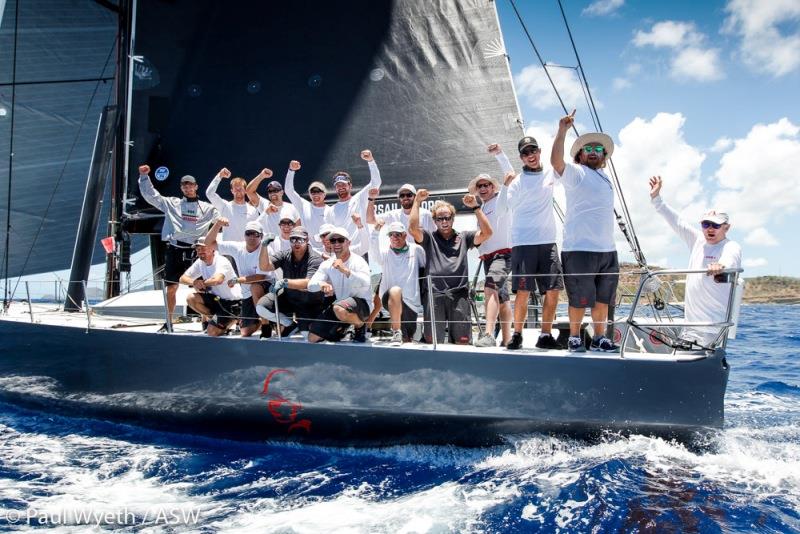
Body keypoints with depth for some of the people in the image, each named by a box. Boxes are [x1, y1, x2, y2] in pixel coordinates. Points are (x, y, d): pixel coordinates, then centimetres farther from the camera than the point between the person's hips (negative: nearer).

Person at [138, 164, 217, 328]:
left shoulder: (207, 208, 9)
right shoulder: (172, 203, 11)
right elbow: (150, 195, 10)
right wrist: (144, 176, 4)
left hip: (195, 252, -1)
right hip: (174, 250, 1)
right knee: (171, 288, 5)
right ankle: (168, 323, 17)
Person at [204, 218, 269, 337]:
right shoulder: (236, 247, -5)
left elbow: (261, 277, -28)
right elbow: (209, 242, -5)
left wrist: (236, 280, -19)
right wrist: (218, 224, -20)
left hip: (265, 290, -4)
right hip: (247, 295, 5)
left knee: (255, 286, -39)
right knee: (245, 333, 3)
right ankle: (258, 322, 38)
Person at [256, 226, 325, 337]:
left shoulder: (315, 259, -19)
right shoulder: (285, 255, -4)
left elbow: (309, 283, -33)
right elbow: (264, 267, -13)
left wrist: (285, 282, -45)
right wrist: (264, 246, -27)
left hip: (310, 304, -5)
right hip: (288, 298, 5)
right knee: (261, 306, -16)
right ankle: (291, 324, 2)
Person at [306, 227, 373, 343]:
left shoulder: (358, 261, -13)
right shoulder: (326, 264, 3)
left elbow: (365, 284, -30)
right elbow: (311, 286, -7)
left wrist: (345, 271, -42)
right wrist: (321, 284, -30)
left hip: (361, 304, -5)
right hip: (338, 304, 6)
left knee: (339, 309, -39)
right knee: (313, 338, 1)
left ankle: (360, 326, -7)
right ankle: (341, 329, 27)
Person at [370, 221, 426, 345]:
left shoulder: (416, 250, 4)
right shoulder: (385, 253, 2)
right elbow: (374, 253, -19)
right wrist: (376, 232, -31)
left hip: (411, 302, 2)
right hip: (390, 299, -2)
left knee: (407, 337, 8)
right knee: (395, 290, -39)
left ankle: (403, 333, 47)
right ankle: (396, 333, -29)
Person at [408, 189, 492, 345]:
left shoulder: (463, 237, 17)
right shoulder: (429, 238, 15)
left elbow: (487, 233, 4)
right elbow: (413, 228, -4)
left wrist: (475, 207, 2)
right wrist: (417, 201, 1)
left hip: (459, 293, 0)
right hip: (435, 294, 0)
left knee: (463, 341, -2)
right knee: (432, 340, -3)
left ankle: (454, 333, 24)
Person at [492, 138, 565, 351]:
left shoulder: (549, 175, 12)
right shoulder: (518, 180, 0)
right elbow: (502, 208, -3)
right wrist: (505, 185, -18)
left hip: (548, 242, 5)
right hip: (523, 244, -4)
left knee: (553, 291, 2)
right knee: (523, 292, -5)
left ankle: (545, 336, 11)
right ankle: (517, 336, 7)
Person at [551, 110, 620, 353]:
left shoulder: (605, 178, 22)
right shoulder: (575, 173, -1)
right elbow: (556, 160, -22)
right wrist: (562, 130, -25)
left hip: (607, 250, 7)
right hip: (580, 249, -7)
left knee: (603, 298, 12)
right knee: (580, 299, -1)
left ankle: (599, 338, 23)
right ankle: (574, 337, 14)